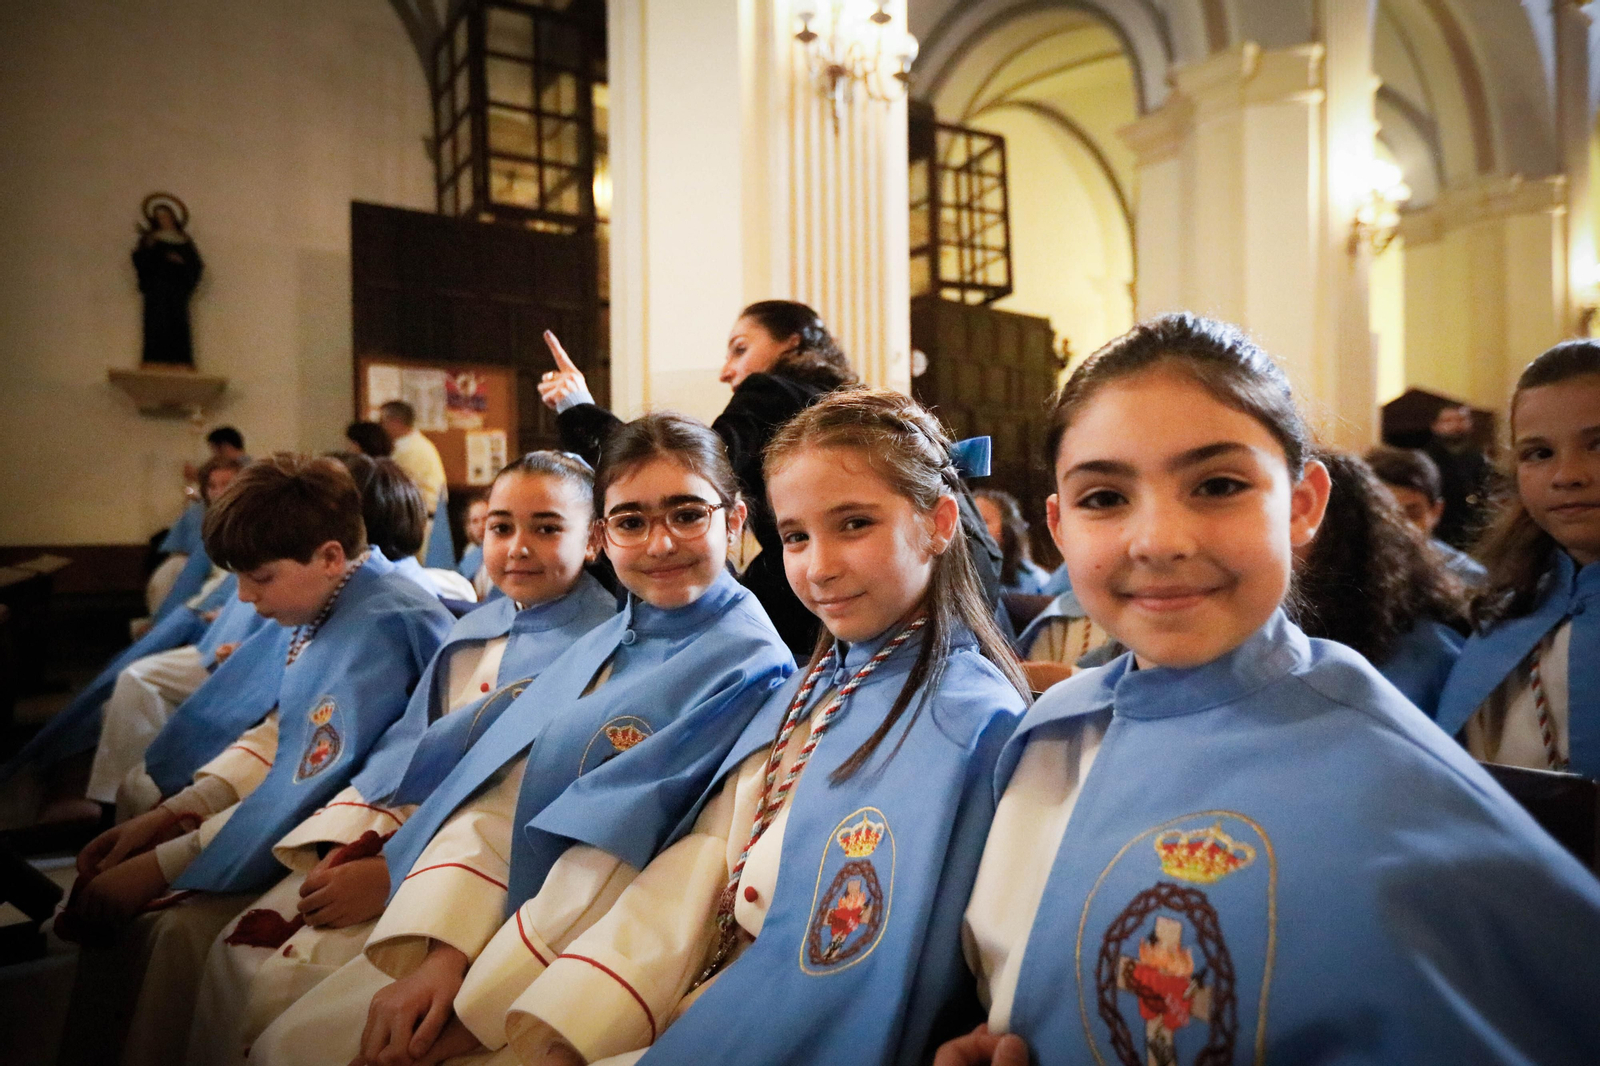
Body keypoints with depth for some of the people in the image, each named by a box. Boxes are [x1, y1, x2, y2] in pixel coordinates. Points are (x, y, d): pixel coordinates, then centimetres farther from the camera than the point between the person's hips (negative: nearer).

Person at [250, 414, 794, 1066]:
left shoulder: (750, 666, -15)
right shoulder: (601, 644, 7)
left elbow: (622, 846, -19)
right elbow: (497, 789, 0)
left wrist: (477, 1009, -16)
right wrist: (439, 953, -13)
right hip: (495, 917, 6)